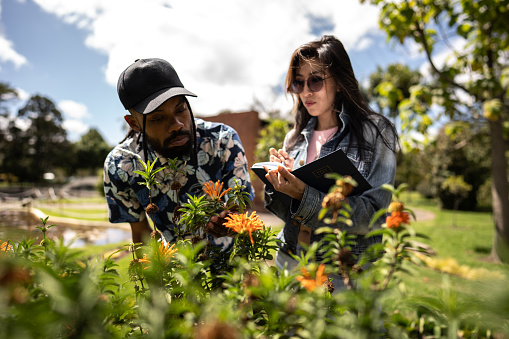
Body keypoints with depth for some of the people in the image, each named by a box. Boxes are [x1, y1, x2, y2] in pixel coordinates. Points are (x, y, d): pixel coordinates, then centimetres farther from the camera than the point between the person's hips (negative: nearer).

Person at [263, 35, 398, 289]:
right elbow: (289, 213, 9)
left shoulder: (376, 132, -8)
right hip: (291, 261, 4)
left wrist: (304, 196, -27)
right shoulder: (294, 138, 5)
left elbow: (374, 216, -17)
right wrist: (277, 184, -12)